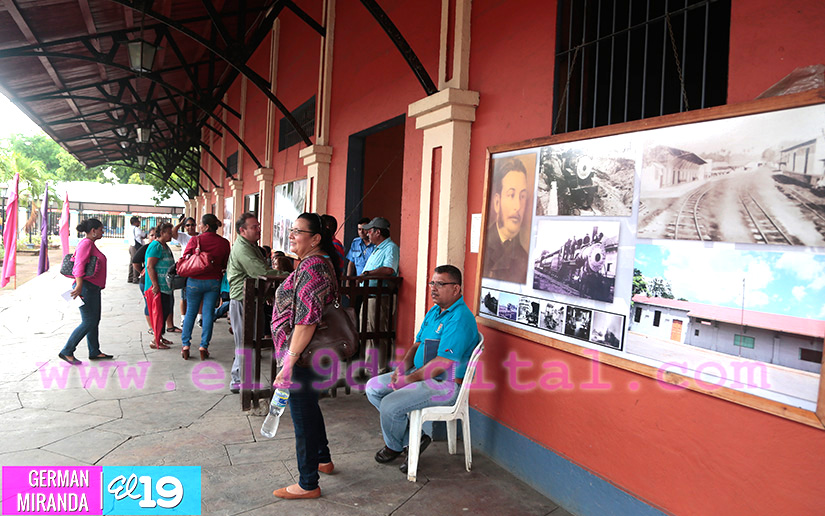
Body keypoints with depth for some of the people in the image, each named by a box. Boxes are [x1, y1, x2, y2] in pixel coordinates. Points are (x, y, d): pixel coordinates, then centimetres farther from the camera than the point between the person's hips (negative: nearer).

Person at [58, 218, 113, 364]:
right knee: (88, 322, -9)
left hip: (93, 288, 10)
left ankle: (94, 352, 20)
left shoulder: (91, 244, 18)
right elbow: (79, 265, -22)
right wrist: (79, 286, -30)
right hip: (86, 287, -10)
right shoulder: (86, 243, -12)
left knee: (94, 321, 13)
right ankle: (67, 352, -1)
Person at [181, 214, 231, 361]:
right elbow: (225, 265, 4)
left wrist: (184, 282, 11)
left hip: (195, 281, -1)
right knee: (208, 313, 6)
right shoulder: (224, 243, -3)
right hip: (214, 282, 1)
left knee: (190, 312, 10)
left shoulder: (195, 240, -8)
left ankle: (185, 345, 11)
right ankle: (204, 346, 6)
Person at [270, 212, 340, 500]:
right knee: (308, 408, 25)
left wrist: (289, 360, -25)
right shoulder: (321, 263, 13)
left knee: (303, 414, 1)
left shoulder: (311, 268, -21)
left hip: (303, 356, -11)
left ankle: (308, 484, 15)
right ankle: (323, 460, 43)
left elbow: (307, 319, -27)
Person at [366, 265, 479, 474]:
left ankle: (394, 447, 11)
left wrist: (408, 379, -18)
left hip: (445, 384, -10)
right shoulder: (434, 311, 11)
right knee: (373, 387, 7)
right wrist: (402, 367, -2)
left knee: (390, 405, -22)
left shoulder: (460, 319, -21)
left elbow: (441, 364, -26)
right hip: (420, 374, 10)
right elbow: (418, 344, 17)